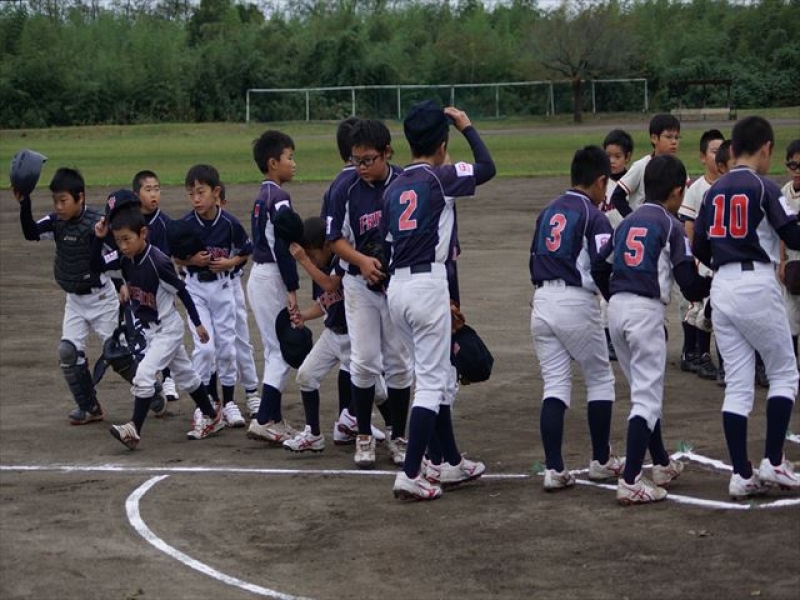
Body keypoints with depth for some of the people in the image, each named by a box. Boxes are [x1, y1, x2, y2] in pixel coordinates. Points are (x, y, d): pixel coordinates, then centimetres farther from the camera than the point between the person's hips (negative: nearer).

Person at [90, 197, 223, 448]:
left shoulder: (158, 261, -26)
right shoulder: (124, 258, -7)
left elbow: (181, 291, -17)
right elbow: (96, 266, -6)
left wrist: (197, 323, -10)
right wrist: (99, 238, -20)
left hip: (168, 329, -8)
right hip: (150, 331, 8)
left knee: (144, 375, -17)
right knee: (185, 375, 19)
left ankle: (134, 429, -13)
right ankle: (212, 417, 32)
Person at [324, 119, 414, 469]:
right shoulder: (345, 190, -8)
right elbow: (335, 239, -2)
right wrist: (362, 260, -20)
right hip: (360, 285, 0)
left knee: (399, 363, 7)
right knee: (364, 362, 1)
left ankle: (398, 438, 17)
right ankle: (364, 437, 14)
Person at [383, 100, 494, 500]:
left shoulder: (394, 188, 12)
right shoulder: (439, 177, -7)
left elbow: (389, 242, 12)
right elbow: (487, 168, -7)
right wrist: (467, 127, 6)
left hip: (396, 286, 7)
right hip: (427, 284, -7)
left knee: (435, 376, 18)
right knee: (431, 381, -4)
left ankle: (453, 463, 26)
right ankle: (410, 474, -11)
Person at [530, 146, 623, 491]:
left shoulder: (548, 212, 15)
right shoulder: (594, 216, -7)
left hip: (542, 301, 6)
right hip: (577, 303, -6)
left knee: (554, 385, 6)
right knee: (600, 379, 12)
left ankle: (553, 469, -3)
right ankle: (601, 461, 18)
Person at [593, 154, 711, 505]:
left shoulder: (627, 223, 15)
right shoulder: (671, 226, -4)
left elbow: (598, 268, 13)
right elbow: (689, 284, -9)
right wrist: (710, 286, 11)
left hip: (617, 308, 7)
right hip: (647, 311, -7)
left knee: (644, 391, 21)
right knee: (647, 397, -6)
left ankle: (662, 465, 32)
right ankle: (630, 482, -14)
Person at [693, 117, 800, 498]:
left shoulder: (714, 191, 11)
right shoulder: (763, 187, -8)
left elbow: (699, 248, 14)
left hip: (722, 289, 6)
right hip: (758, 287, -6)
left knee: (737, 384, 7)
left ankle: (741, 475, 3)